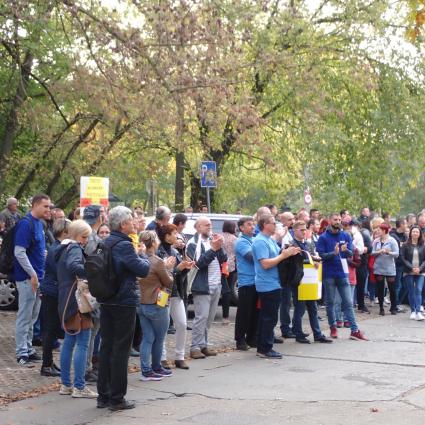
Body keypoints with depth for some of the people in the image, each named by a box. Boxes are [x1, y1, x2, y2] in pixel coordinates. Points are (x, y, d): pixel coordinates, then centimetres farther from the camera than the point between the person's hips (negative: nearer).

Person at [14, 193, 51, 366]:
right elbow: (19, 252, -20)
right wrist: (32, 274, -20)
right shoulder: (26, 224, -15)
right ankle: (22, 353, 4)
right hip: (28, 278, -9)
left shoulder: (39, 223, 11)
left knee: (33, 316, 15)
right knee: (25, 316, -2)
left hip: (37, 276, 9)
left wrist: (39, 274, 14)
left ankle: (28, 348, 24)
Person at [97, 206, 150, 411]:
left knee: (106, 347, 12)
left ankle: (103, 396, 18)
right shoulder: (124, 245, -18)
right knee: (121, 350, -1)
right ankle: (117, 399, 5)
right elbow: (143, 270, -20)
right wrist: (144, 259, 1)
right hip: (124, 303, -8)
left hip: (106, 302, 8)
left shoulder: (106, 244, 8)